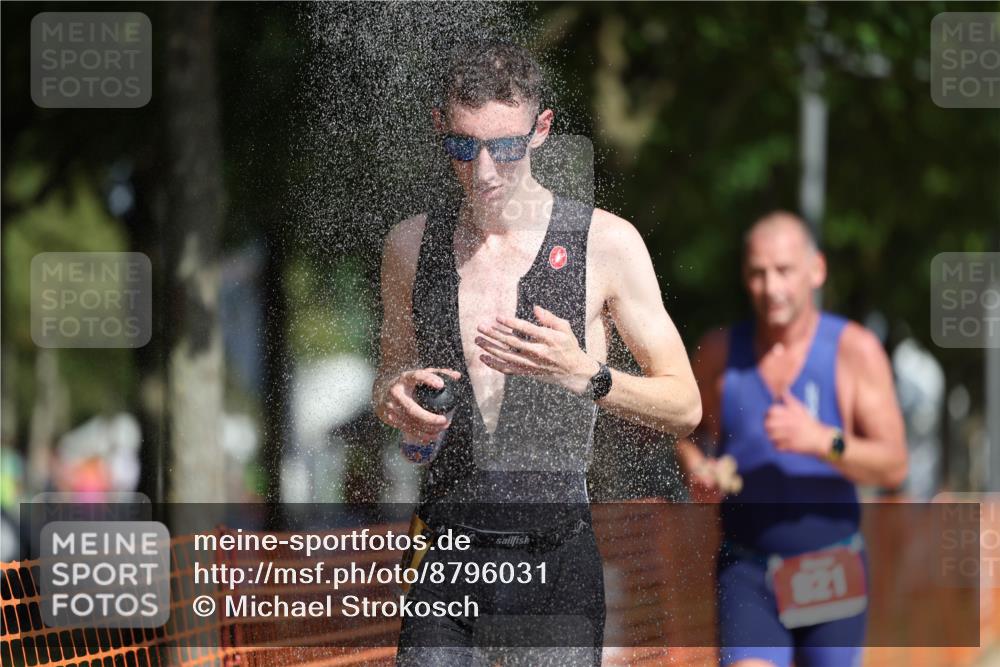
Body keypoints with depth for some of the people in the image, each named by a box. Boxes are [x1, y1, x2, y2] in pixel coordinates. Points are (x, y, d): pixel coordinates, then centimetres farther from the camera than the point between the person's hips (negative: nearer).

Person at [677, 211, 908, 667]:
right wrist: (696, 467, -5)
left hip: (830, 573, 0)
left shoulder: (855, 351, -6)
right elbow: (687, 429, 18)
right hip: (746, 570, 0)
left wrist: (822, 441, -28)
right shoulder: (720, 352, 0)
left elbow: (894, 466, -11)